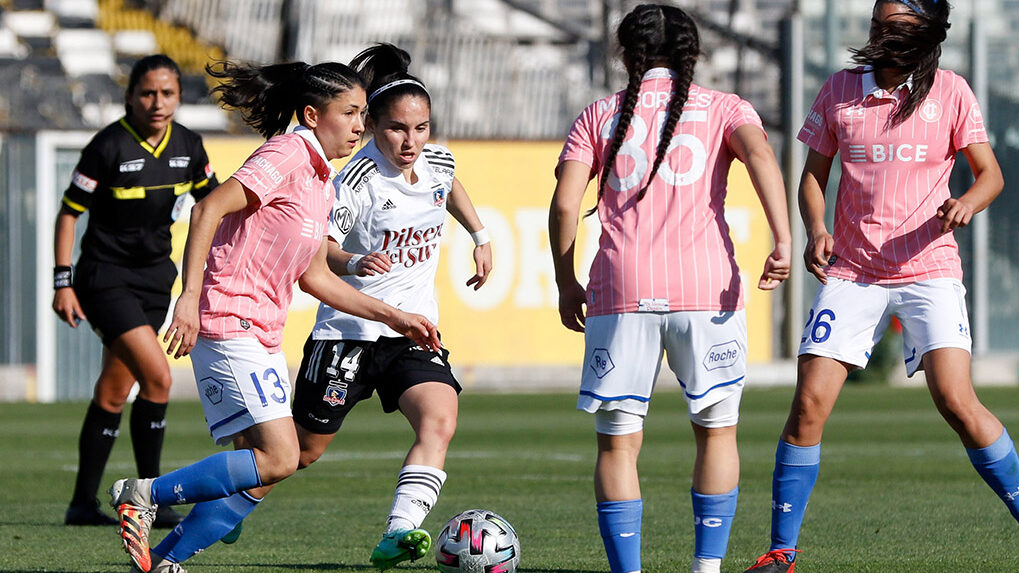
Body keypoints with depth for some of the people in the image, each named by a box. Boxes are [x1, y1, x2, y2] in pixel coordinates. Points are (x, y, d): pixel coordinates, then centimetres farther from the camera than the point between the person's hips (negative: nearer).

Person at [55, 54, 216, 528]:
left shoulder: (187, 146, 0)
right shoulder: (109, 146, -16)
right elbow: (69, 212, -10)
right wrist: (63, 281, -13)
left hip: (154, 275, 6)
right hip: (106, 276, -6)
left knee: (114, 391, 9)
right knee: (157, 376, -18)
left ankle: (83, 503, 17)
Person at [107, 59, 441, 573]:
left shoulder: (321, 180, 18)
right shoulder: (287, 155, -11)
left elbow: (313, 276, 24)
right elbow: (209, 209, -20)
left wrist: (392, 316, 22)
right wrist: (190, 296, -28)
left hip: (261, 335, 10)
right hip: (230, 324, -10)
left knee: (258, 480, 5)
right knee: (279, 458, -17)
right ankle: (142, 495, -9)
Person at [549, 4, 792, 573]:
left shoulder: (600, 115, 15)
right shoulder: (723, 109, 12)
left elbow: (564, 204, 5)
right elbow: (759, 153, -9)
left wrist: (566, 285, 15)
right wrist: (782, 241, -17)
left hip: (620, 291, 0)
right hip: (706, 289, 0)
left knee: (618, 441, 5)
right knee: (717, 430, 14)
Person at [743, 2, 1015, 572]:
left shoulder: (950, 92, 0)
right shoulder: (839, 90, 5)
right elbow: (813, 174, 11)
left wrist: (968, 203, -20)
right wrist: (816, 230, -8)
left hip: (929, 268, -2)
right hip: (851, 270, 2)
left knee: (957, 401, -17)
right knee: (810, 403, -7)